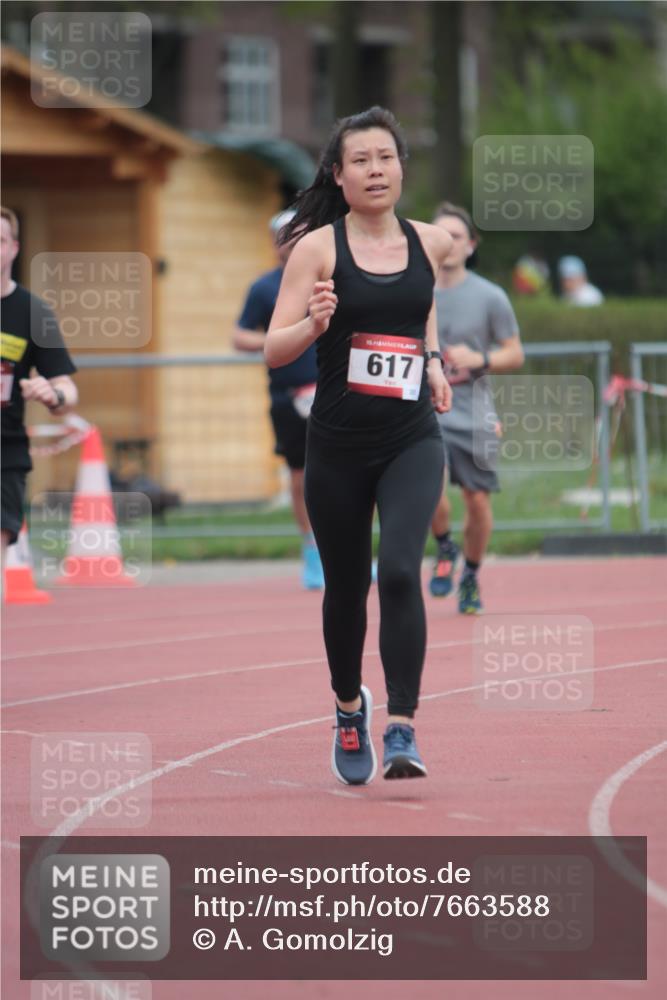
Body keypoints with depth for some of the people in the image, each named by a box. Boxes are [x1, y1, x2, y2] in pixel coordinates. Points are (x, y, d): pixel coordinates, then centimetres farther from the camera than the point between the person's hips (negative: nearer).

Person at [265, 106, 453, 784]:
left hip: (411, 441, 1)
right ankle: (349, 709, 39)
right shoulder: (319, 247, -7)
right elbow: (274, 350, -9)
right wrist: (314, 324, -29)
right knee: (346, 587, 13)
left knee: (399, 572, -20)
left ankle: (402, 729, -19)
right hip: (337, 445, -1)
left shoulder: (428, 243, 3)